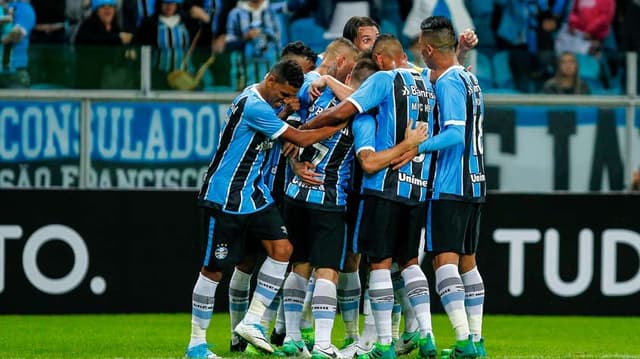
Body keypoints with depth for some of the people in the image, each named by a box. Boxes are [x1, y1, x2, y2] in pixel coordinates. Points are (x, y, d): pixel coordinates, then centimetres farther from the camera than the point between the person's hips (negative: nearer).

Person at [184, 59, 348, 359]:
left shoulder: (261, 102, 7)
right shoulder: (254, 106, -22)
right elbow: (300, 139, -19)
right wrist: (340, 125, -12)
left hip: (254, 194, 9)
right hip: (224, 198, -9)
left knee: (281, 249, -4)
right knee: (213, 268, -2)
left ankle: (251, 322, 1)